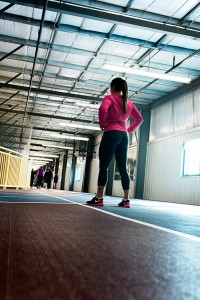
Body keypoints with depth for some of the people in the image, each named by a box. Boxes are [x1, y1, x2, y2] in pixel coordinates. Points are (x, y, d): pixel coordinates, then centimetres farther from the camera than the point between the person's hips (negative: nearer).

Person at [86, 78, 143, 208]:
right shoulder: (129, 102, 18)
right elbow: (139, 119, 18)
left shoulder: (110, 98, 0)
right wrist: (129, 130, 15)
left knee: (103, 166, -5)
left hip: (111, 134, -6)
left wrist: (102, 124, -7)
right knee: (123, 168, 5)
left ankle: (99, 198, -8)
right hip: (124, 136, 6)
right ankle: (126, 199, 3)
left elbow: (103, 109, -21)